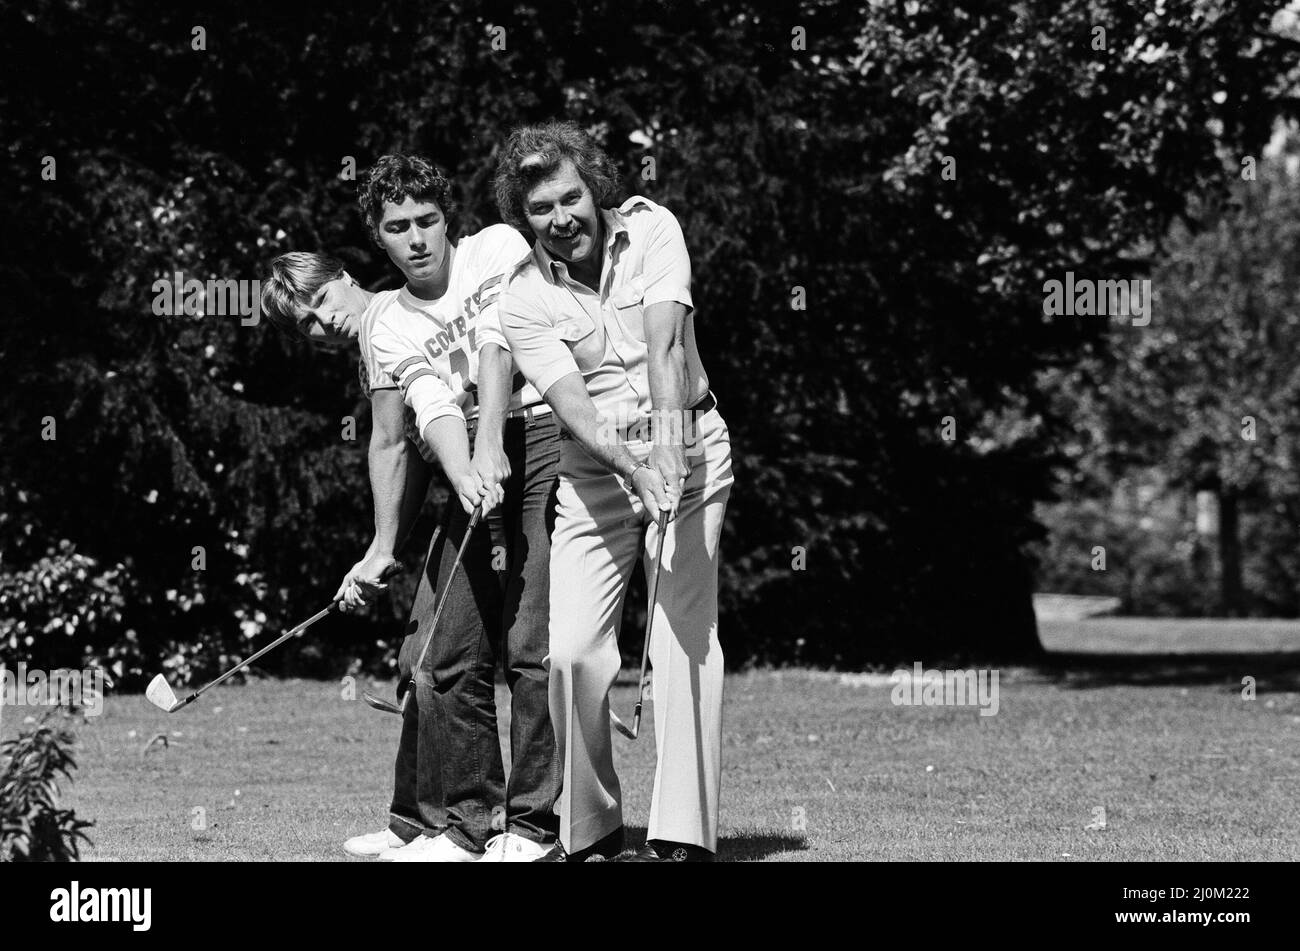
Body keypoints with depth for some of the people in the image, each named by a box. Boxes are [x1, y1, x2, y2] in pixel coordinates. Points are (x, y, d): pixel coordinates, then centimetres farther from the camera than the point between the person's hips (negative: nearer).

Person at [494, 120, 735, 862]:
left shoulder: (650, 229, -6)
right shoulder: (525, 300, -5)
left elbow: (665, 340, -20)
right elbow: (573, 404, -16)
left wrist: (669, 434, -35)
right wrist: (635, 468, -34)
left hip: (687, 448, -1)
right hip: (595, 469, 1)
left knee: (685, 637, -11)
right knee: (572, 651, -8)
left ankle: (685, 833, -14)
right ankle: (590, 826, 8)